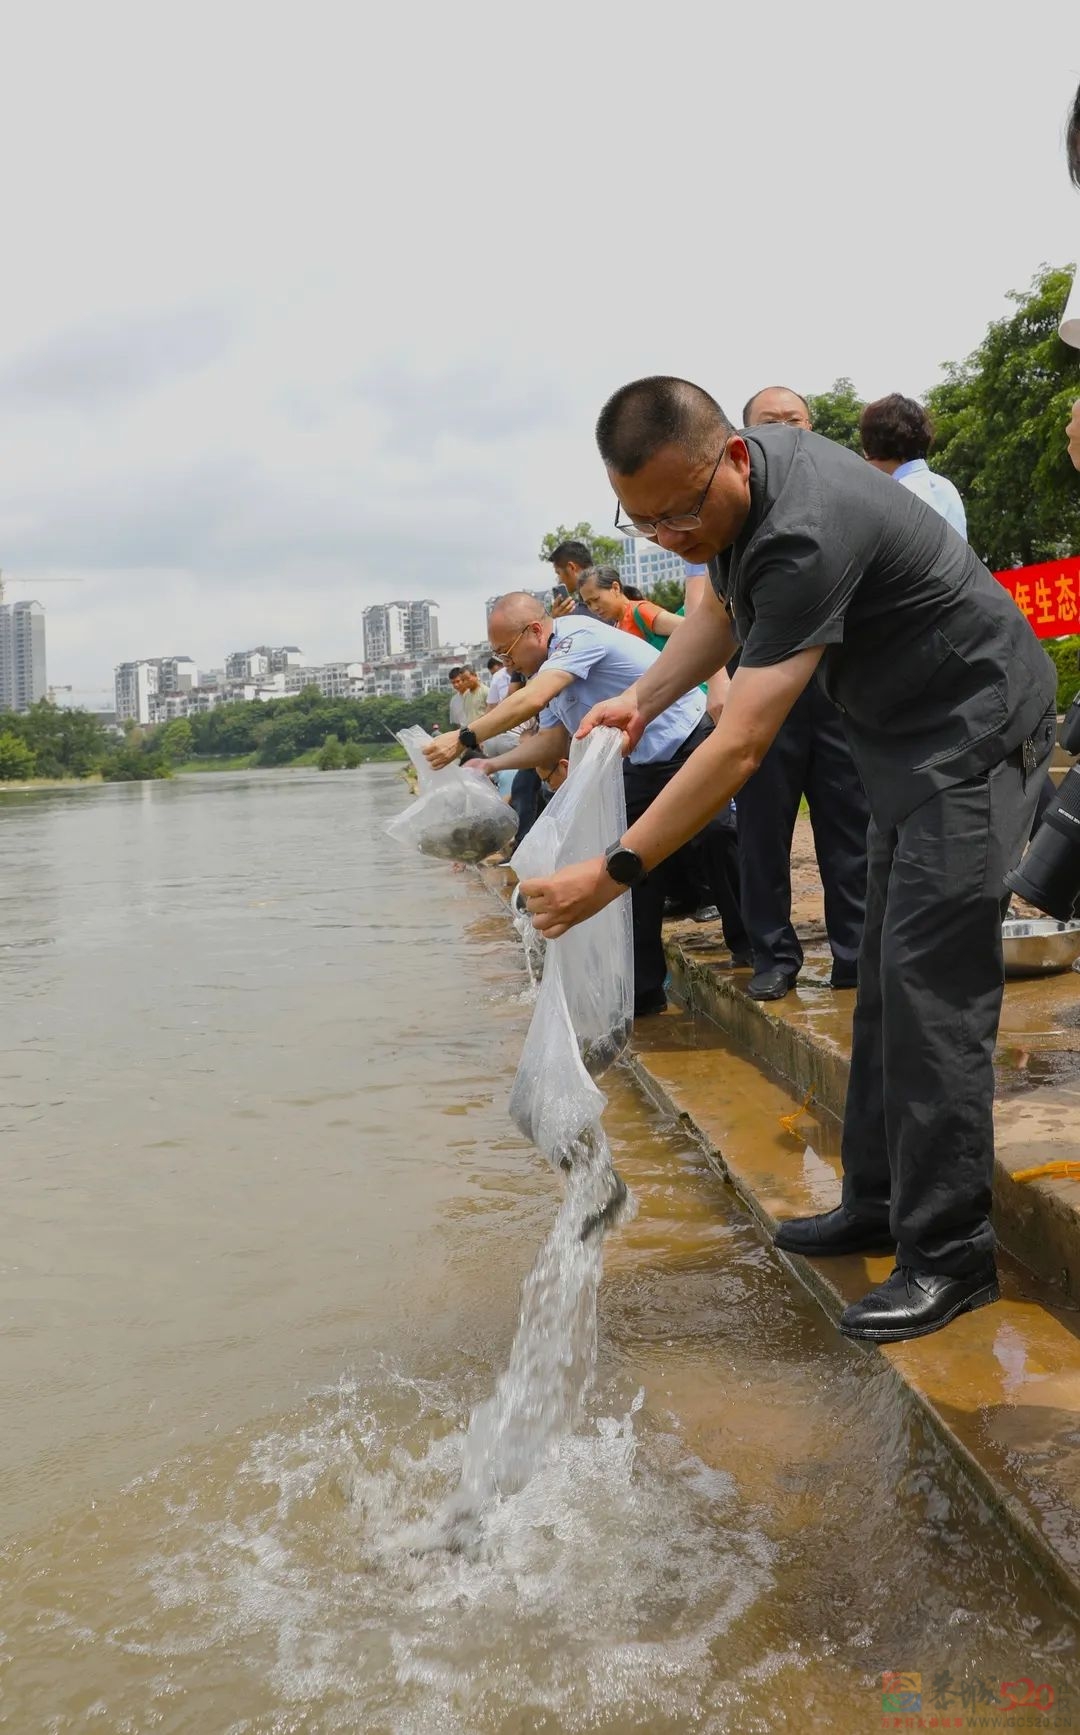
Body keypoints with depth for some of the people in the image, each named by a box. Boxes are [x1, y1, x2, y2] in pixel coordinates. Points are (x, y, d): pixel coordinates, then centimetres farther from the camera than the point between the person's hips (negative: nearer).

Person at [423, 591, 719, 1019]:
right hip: (644, 766, 10)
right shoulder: (553, 665, 12)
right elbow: (553, 741, 10)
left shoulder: (579, 635, -20)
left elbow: (531, 700, -32)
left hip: (691, 746, -10)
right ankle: (641, 990, 10)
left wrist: (465, 739, -29)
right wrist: (492, 764, -2)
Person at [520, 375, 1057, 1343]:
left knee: (931, 985, -14)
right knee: (887, 975, 10)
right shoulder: (731, 490, -2)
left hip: (974, 728, -10)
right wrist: (641, 700, 1)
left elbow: (741, 747, -35)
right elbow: (727, 611, 17)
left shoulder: (805, 536, -32)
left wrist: (614, 872, -34)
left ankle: (949, 1256, -8)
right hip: (903, 732, 10)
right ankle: (881, 1202, 19)